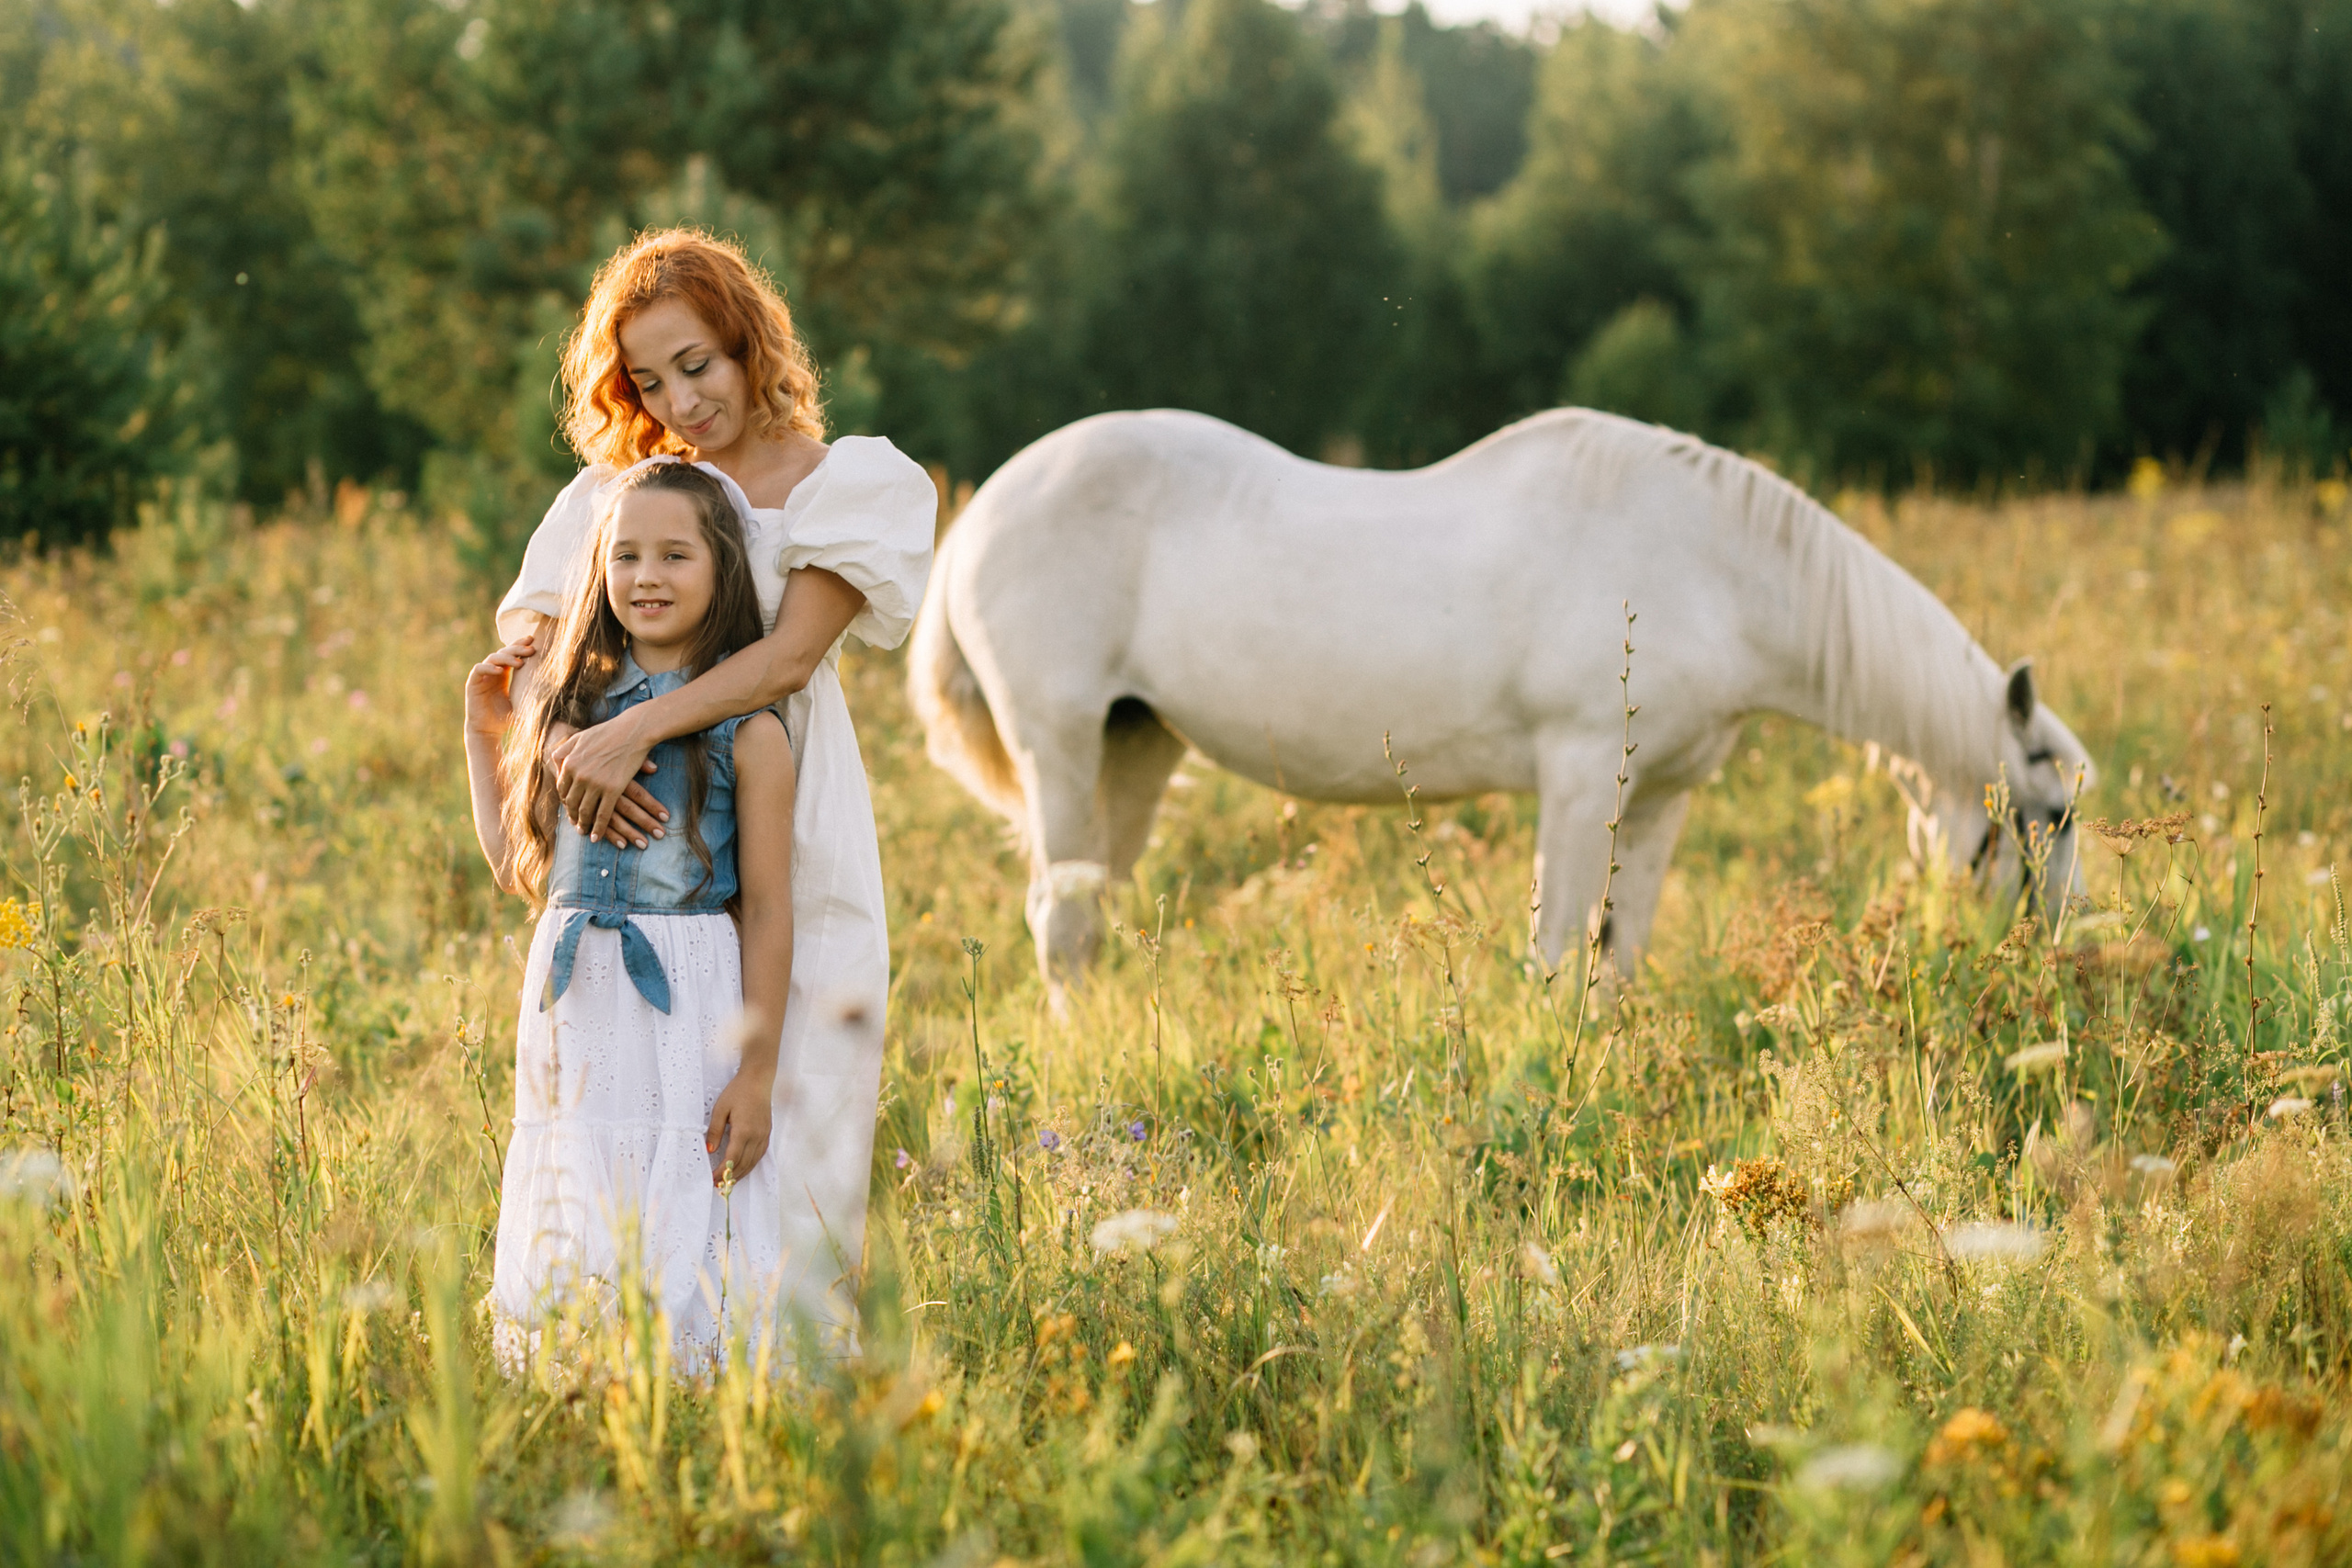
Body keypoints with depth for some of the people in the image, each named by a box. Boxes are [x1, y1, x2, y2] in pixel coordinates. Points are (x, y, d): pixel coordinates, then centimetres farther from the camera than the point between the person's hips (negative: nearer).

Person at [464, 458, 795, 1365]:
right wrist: (482, 731, 16)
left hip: (688, 1006, -5)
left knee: (679, 1245, -3)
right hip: (572, 1008, 5)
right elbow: (522, 871, 16)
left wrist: (758, 1073, -9)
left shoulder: (745, 731, -5)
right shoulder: (575, 704, 11)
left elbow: (768, 911, -5)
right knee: (569, 1247, 9)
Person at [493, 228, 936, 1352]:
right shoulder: (618, 490, 12)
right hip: (647, 851, 3)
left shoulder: (841, 485, 1)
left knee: (792, 1135, -5)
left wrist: (633, 731, -24)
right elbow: (522, 633, 2)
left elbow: (789, 657, -12)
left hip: (791, 856, -3)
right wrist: (565, 743, -20)